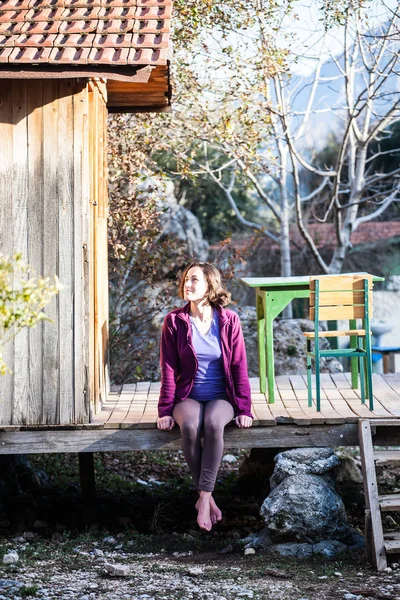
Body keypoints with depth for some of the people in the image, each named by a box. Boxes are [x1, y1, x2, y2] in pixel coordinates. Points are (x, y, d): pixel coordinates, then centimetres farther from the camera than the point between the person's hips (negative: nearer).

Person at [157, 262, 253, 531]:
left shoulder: (229, 320, -2)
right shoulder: (175, 321, -1)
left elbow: (239, 366, -1)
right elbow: (169, 369, -1)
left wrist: (244, 408, -6)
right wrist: (165, 410, -6)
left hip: (221, 396, 0)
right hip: (188, 397, 1)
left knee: (213, 423, -36)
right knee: (189, 426, -34)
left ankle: (204, 497, -29)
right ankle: (208, 497, -20)